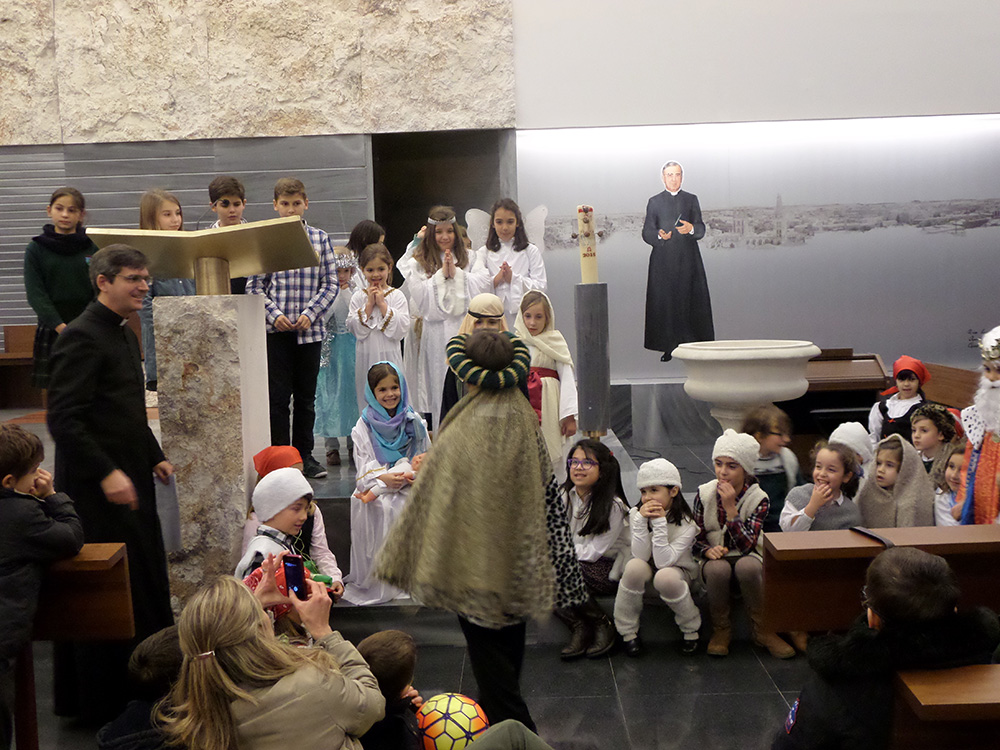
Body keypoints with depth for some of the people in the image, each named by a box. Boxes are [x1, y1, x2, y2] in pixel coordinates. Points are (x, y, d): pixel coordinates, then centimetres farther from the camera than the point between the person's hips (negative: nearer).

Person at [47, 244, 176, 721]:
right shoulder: (82, 337, -15)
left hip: (129, 481, 10)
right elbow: (63, 419, -21)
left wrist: (154, 457, 18)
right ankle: (103, 701, 11)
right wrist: (107, 473, -25)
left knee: (146, 585, 13)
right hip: (97, 489, -9)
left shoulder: (124, 335, 16)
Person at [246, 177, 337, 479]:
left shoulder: (320, 239, 6)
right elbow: (254, 286, 2)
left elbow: (330, 284, 4)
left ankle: (304, 455, 20)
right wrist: (274, 314, -11)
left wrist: (310, 313, -9)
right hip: (277, 330, -1)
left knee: (306, 396, 9)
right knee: (278, 396, 0)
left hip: (310, 330, 2)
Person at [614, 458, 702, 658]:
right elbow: (641, 556, -22)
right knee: (635, 567, -32)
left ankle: (691, 628, -8)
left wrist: (660, 523, -34)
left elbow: (663, 561, -30)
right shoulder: (636, 514, -11)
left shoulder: (686, 523, -19)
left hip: (679, 573, -2)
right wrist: (641, 520, -31)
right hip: (649, 573, 2)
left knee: (665, 576, -37)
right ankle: (627, 630, -13)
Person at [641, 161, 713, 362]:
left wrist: (691, 228, -17)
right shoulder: (654, 202, 11)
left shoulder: (691, 200, 14)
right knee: (664, 303, -4)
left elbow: (701, 230, 6)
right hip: (663, 260, 0)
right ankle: (668, 347, 2)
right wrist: (659, 235, -16)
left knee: (691, 301, -5)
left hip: (688, 260, 1)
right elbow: (646, 232, 6)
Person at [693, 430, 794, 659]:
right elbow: (696, 538, -1)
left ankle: (762, 630, -16)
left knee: (747, 565, -37)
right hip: (716, 558, 1)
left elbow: (747, 545, -21)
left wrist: (730, 507, -27)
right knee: (718, 568, -35)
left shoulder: (758, 498, -11)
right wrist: (708, 550, -24)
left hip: (748, 558, -1)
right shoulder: (704, 494, -5)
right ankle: (721, 630, -12)